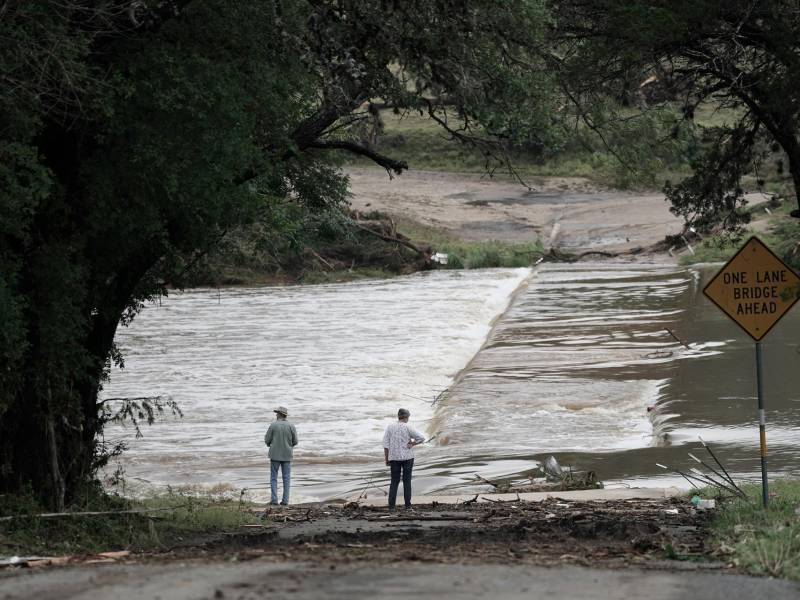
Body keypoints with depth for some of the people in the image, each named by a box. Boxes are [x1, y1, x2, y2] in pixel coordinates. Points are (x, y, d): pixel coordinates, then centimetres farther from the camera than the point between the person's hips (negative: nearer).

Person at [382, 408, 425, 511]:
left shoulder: (390, 427, -1)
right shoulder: (408, 427, -8)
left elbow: (386, 445, -2)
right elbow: (422, 438, -14)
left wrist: (386, 459, 4)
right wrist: (412, 444, -3)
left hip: (394, 458, 2)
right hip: (407, 457, -2)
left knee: (394, 482, 7)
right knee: (407, 481, 6)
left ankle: (391, 506, 0)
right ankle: (408, 505, 5)